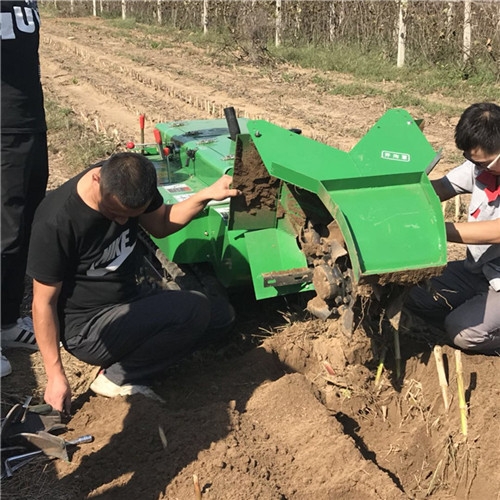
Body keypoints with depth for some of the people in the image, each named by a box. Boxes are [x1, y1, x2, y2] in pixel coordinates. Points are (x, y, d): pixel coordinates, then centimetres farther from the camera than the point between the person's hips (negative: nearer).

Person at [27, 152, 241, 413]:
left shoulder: (131, 180, -8)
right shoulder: (55, 223, -26)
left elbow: (160, 225, 10)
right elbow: (44, 302, -17)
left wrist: (206, 195, -5)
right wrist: (56, 376, -14)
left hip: (129, 302, 8)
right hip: (87, 330, -8)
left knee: (222, 314, 2)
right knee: (193, 309, -25)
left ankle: (127, 366, 0)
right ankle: (117, 378, -5)